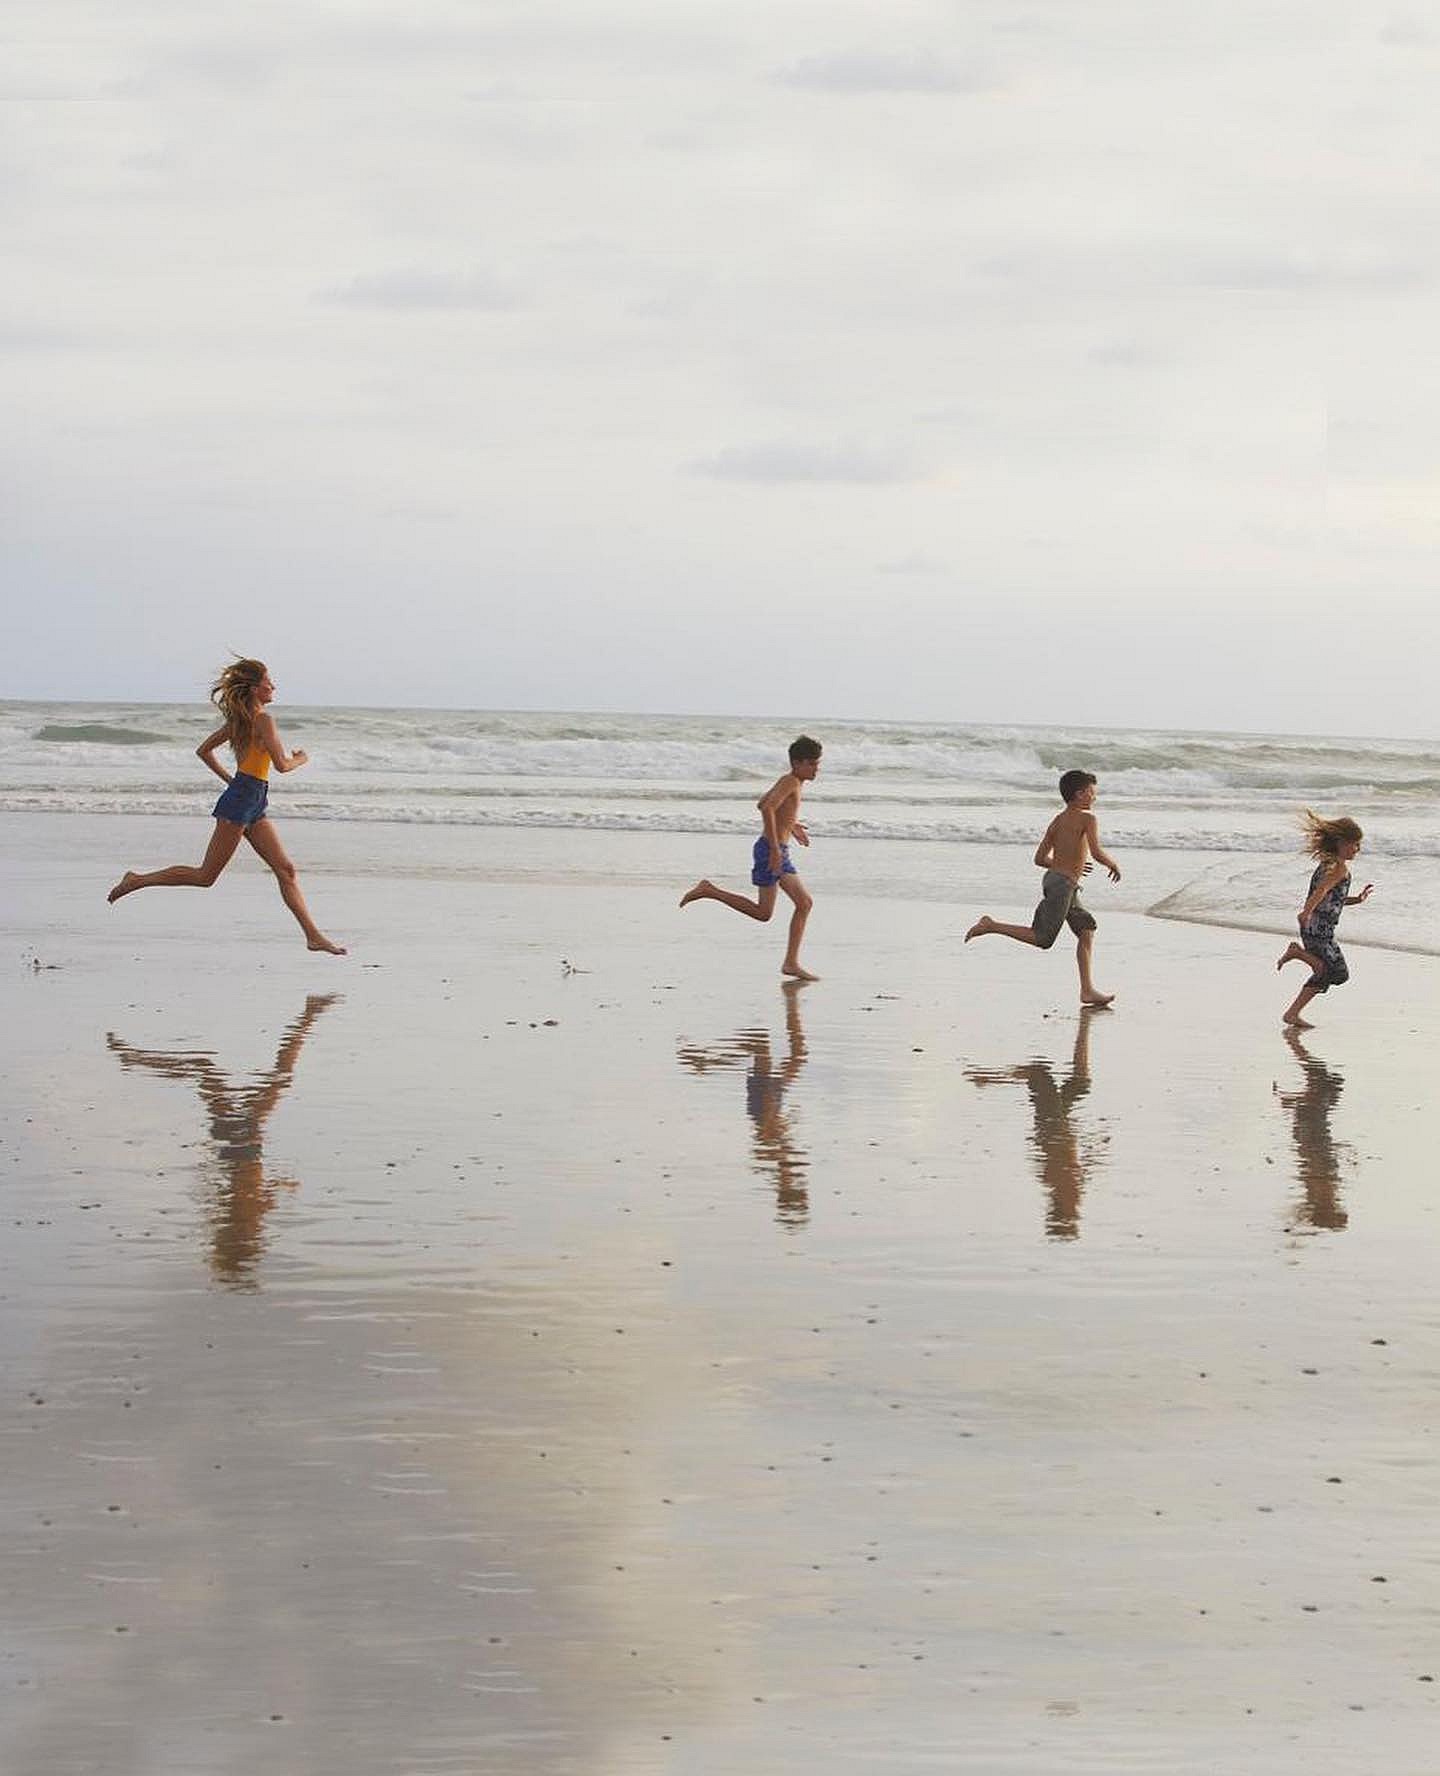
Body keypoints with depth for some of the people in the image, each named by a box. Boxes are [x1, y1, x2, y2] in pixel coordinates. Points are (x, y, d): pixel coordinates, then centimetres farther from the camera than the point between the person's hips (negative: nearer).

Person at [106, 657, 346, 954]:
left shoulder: (239, 719, 12)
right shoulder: (264, 719, -14)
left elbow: (203, 750, 18)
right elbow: (282, 764, -19)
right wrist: (301, 760, 2)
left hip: (254, 806, 10)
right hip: (242, 801, -10)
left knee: (285, 869, 5)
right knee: (205, 876, -3)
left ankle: (314, 935, 3)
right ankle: (137, 881, 7)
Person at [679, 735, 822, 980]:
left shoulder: (792, 782, 15)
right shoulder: (790, 781, -14)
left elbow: (762, 804, 29)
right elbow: (767, 808, -29)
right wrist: (775, 848, -29)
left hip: (780, 853, 10)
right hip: (770, 850, -10)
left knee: (804, 903, 6)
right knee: (763, 912, -5)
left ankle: (791, 963, 6)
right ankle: (709, 890, 5)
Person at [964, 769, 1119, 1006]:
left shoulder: (1058, 821, 14)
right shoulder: (1087, 819, -9)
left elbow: (1040, 858, 15)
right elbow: (1097, 853, -21)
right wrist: (1113, 864, 0)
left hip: (1052, 878, 9)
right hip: (1063, 884, -9)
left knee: (1087, 929, 13)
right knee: (1042, 939, -7)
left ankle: (1087, 990, 12)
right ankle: (990, 926, -5)